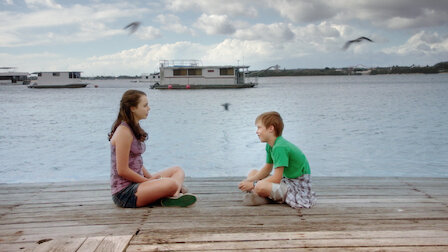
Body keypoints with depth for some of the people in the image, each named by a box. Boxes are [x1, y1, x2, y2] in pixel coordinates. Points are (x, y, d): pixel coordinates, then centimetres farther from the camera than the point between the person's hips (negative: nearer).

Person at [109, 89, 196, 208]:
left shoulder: (134, 128, 14)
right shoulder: (124, 132, -17)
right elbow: (122, 170, -20)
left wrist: (151, 177, 4)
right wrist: (148, 181, -11)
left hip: (136, 181, 11)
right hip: (124, 192, -11)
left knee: (177, 170, 7)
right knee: (171, 184, -32)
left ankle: (174, 195, -18)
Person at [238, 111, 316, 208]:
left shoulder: (280, 147, -25)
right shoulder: (270, 146, 6)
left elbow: (276, 178, -26)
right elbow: (267, 169, 14)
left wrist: (253, 185, -18)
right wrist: (249, 180, -1)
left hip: (298, 184, -10)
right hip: (287, 179, 10)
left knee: (260, 187, -33)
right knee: (252, 173, 13)